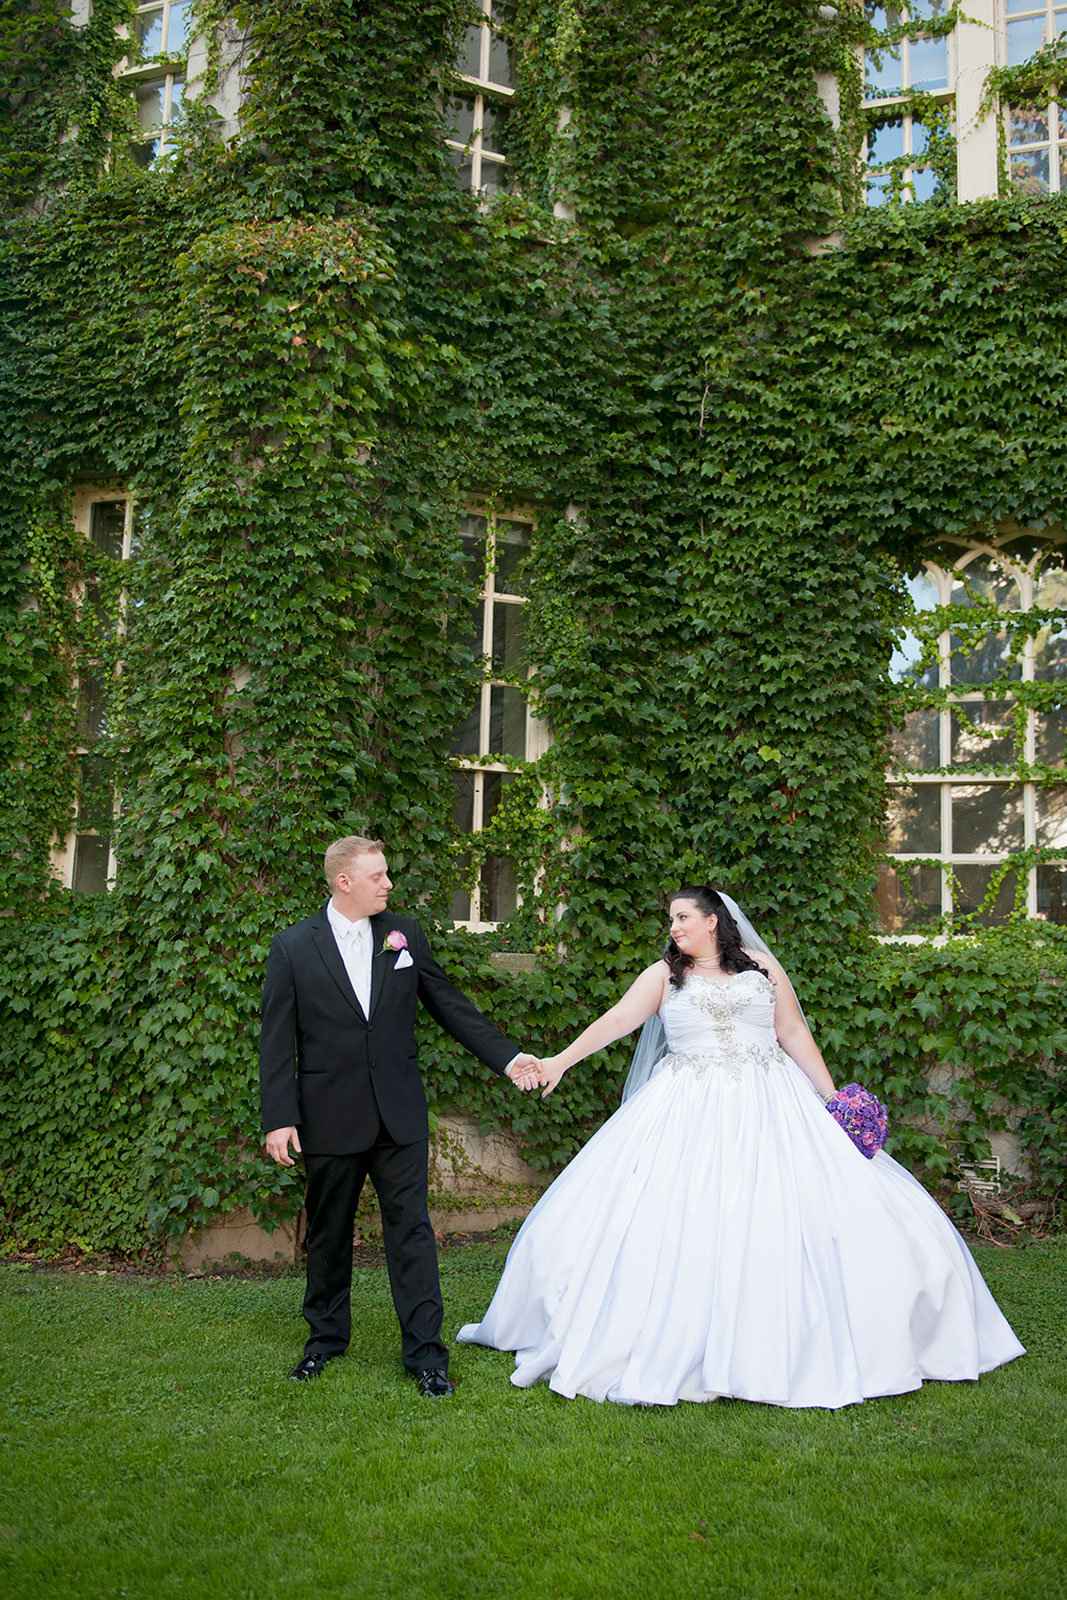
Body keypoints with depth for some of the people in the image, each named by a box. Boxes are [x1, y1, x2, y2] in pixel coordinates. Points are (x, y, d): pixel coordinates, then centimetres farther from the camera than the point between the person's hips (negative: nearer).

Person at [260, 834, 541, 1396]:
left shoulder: (404, 934, 4)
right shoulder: (292, 947, -3)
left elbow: (450, 1006, 9)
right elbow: (277, 1040, -3)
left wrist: (506, 1056, 4)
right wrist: (279, 1119, -9)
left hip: (399, 1115, 1)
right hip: (330, 1116, -1)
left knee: (410, 1228, 1)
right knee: (328, 1232, 13)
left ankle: (425, 1350, 10)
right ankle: (327, 1336, 32)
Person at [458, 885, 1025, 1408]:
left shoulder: (762, 967, 8)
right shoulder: (664, 975, 6)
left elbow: (794, 1033, 9)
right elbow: (618, 1019, -5)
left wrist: (832, 1097, 2)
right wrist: (561, 1060, -18)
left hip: (769, 1107, 1)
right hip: (690, 1113, 0)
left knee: (786, 1218, -5)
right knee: (680, 1223, -7)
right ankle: (678, 1349, 6)